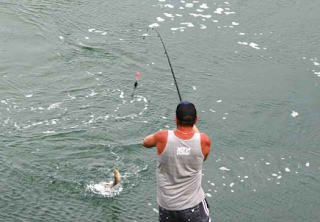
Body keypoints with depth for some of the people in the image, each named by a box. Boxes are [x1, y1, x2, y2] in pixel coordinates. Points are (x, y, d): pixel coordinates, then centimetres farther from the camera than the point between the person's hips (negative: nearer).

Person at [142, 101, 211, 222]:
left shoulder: (163, 137, -18)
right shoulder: (204, 140, -17)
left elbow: (145, 142, 5)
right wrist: (194, 127, 18)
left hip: (166, 205, 1)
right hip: (193, 205, -1)